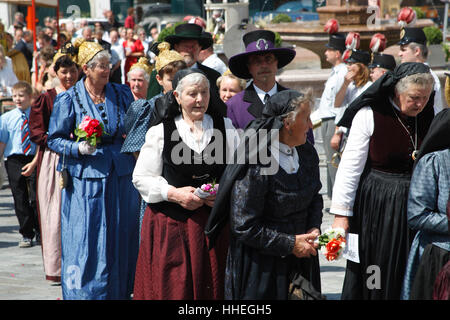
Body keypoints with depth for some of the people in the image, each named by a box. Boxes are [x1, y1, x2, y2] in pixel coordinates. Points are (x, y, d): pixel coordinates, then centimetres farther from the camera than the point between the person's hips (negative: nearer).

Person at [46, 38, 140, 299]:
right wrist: (79, 148, -18)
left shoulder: (122, 94, 6)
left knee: (122, 238, 9)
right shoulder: (69, 99, -4)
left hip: (121, 177, 4)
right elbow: (55, 139, -1)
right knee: (87, 241, -4)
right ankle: (84, 292, 8)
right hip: (86, 178, -4)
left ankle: (120, 291, 22)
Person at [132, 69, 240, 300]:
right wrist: (173, 193, -11)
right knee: (173, 287, -3)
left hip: (216, 224, 2)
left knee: (213, 288, 2)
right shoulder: (159, 133, 2)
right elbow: (141, 178, 2)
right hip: (171, 225, -2)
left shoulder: (225, 128, 8)